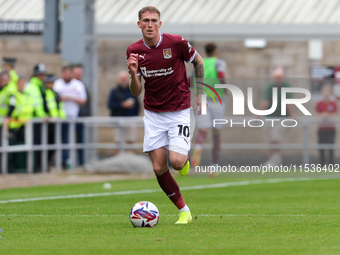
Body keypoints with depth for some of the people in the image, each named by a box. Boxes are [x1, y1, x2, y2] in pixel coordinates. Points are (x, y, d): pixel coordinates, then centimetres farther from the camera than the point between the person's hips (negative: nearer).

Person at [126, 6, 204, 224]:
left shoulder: (176, 43, -13)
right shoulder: (134, 51, -4)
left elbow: (198, 62, 6)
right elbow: (136, 92, -2)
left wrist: (199, 94, 8)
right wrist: (133, 74, -22)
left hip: (179, 110, -3)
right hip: (153, 114, 3)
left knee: (176, 161, -20)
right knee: (159, 167, -3)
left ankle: (185, 159, 18)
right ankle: (183, 210, 14)